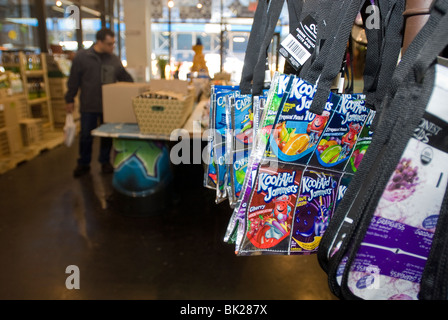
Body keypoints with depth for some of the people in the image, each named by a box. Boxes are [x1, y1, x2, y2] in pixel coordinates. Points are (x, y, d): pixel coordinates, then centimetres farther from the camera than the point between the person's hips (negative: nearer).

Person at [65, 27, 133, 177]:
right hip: (88, 106, -2)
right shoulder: (81, 57, -5)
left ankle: (105, 162, 27)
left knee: (107, 135, 10)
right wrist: (70, 100, 1)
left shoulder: (114, 59, 4)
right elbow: (73, 81, -1)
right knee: (86, 136, 7)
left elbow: (126, 78, 13)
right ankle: (83, 164, 23)